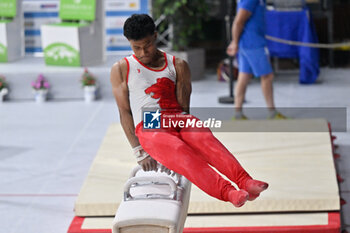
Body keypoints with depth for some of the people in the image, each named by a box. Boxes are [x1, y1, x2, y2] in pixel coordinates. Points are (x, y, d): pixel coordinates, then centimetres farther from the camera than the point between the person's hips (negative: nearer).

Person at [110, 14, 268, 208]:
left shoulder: (177, 66, 13)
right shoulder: (121, 70, 8)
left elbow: (184, 107, 9)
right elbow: (125, 113, 3)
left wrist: (184, 128, -10)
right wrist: (139, 153, -6)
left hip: (178, 120, 3)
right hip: (148, 127, -3)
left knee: (205, 139, -33)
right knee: (180, 152, -35)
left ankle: (245, 181, -51)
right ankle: (227, 192, -55)